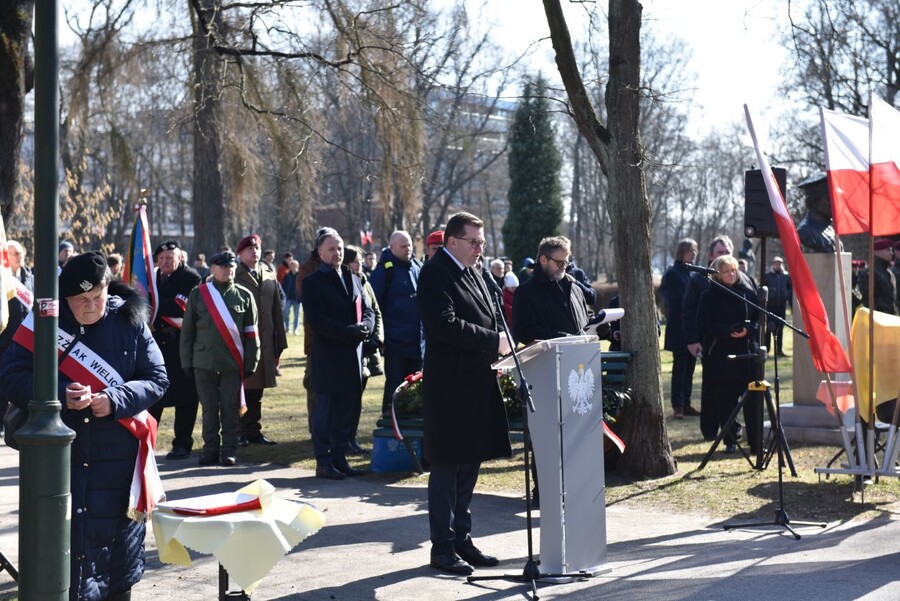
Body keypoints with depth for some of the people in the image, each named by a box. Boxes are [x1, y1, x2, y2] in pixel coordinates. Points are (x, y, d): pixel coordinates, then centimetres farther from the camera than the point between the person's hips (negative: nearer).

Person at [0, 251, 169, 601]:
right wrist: (60, 394, -21)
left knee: (120, 533, 9)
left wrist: (116, 399, -18)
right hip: (60, 456, -1)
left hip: (119, 457, 1)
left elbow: (156, 379, 0)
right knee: (66, 538, 0)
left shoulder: (129, 323, -1)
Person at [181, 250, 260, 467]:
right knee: (209, 408, 6)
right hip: (204, 363, 0)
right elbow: (187, 331, 6)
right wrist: (187, 362, 2)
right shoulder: (198, 294, 3)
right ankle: (211, 450, 15)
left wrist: (250, 363, 0)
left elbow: (251, 333, 5)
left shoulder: (244, 295, 4)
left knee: (230, 409, 3)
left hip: (233, 363, 0)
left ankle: (229, 451, 11)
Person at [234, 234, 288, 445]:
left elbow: (277, 311, 15)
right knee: (240, 388, -1)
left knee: (257, 390, 10)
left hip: (264, 343, 5)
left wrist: (279, 345, 13)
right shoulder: (234, 277, -3)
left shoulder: (269, 276, 14)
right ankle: (240, 433, 6)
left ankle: (253, 430, 18)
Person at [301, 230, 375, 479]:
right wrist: (350, 331, -19)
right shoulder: (313, 282, -5)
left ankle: (339, 458, 17)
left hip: (353, 356, 6)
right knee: (325, 411, -1)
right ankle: (323, 462, 5)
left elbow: (368, 311, 14)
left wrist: (364, 327, -9)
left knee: (346, 412, 10)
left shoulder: (353, 279, 17)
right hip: (328, 357, -6)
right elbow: (317, 320, -15)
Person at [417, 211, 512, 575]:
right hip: (450, 385, -9)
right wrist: (493, 341, -20)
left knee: (469, 466, 14)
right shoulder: (435, 273, -12)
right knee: (447, 469, -2)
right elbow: (445, 325, -23)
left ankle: (462, 541, 23)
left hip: (477, 384, 9)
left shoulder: (472, 274, 17)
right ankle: (443, 549, 4)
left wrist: (497, 352, 7)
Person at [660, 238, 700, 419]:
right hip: (679, 329, -6)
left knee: (689, 368, 8)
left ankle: (686, 404, 12)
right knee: (680, 368, -4)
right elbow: (678, 301, -14)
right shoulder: (673, 273, -7)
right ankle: (678, 406, -2)